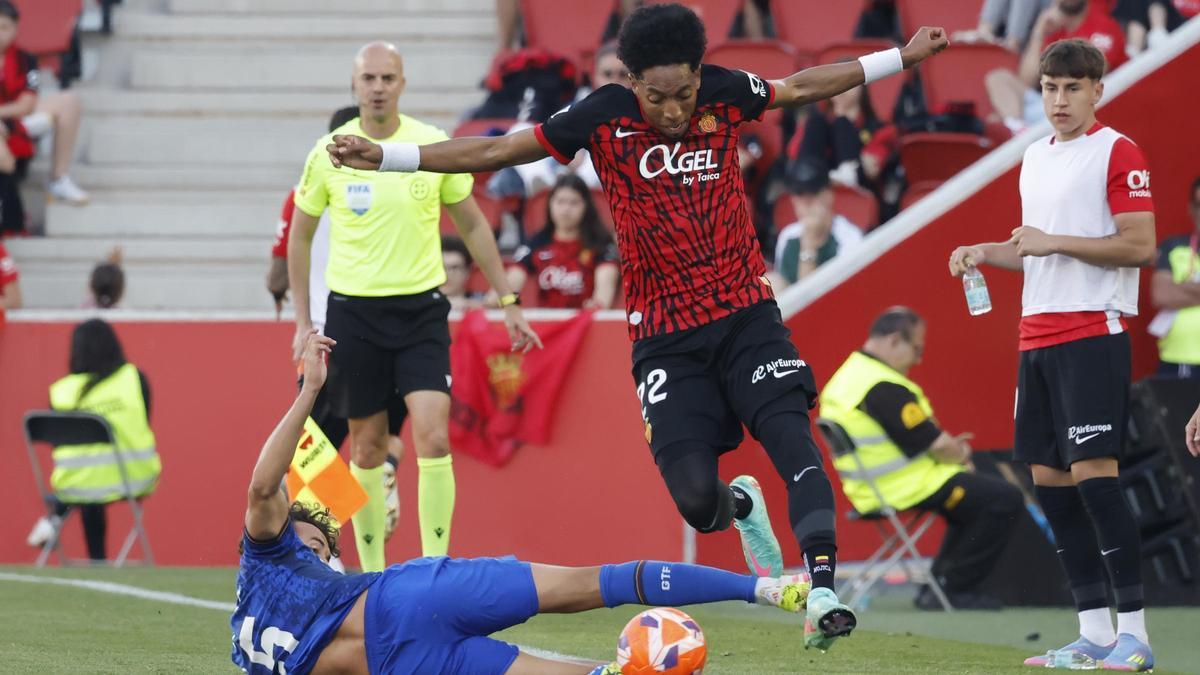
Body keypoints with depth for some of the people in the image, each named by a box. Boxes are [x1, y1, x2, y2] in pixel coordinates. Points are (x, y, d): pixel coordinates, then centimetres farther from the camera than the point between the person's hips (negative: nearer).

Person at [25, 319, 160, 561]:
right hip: (133, 479, 0)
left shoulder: (61, 391, -1)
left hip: (77, 485, 0)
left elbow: (58, 444, 7)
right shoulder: (135, 378, -1)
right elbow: (143, 426, 7)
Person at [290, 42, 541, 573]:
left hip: (421, 309, 0)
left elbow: (473, 225, 11)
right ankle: (371, 574, 17)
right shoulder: (329, 154, -2)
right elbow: (299, 236, 9)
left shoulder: (434, 146, -2)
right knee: (368, 449, 5)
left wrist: (508, 301, 9)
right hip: (353, 311, 0)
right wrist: (302, 323, 4)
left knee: (433, 439, -14)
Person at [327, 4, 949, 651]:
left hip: (745, 312, 1)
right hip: (665, 336, -1)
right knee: (695, 499, -9)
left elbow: (801, 86, 16)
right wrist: (382, 156, -9)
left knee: (793, 438, -20)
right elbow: (496, 152, -4)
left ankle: (822, 592, -22)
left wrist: (903, 56, 21)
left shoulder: (724, 92, -3)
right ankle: (741, 505, 28)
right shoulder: (605, 116, -8)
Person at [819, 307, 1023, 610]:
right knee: (1005, 499, -10)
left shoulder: (847, 377, 11)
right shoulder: (884, 388, -22)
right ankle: (953, 588, -4)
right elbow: (935, 446, -19)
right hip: (907, 490, -11)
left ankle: (940, 584, 24)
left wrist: (947, 447, 11)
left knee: (975, 491, 28)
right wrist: (961, 453, 0)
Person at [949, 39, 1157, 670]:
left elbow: (1140, 246, -13)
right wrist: (985, 253, 10)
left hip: (1093, 332, -8)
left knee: (1093, 473, -15)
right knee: (1049, 479, 6)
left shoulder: (1117, 153, -7)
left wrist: (1053, 241, -16)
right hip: (1037, 334, 9)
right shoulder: (1035, 157, 18)